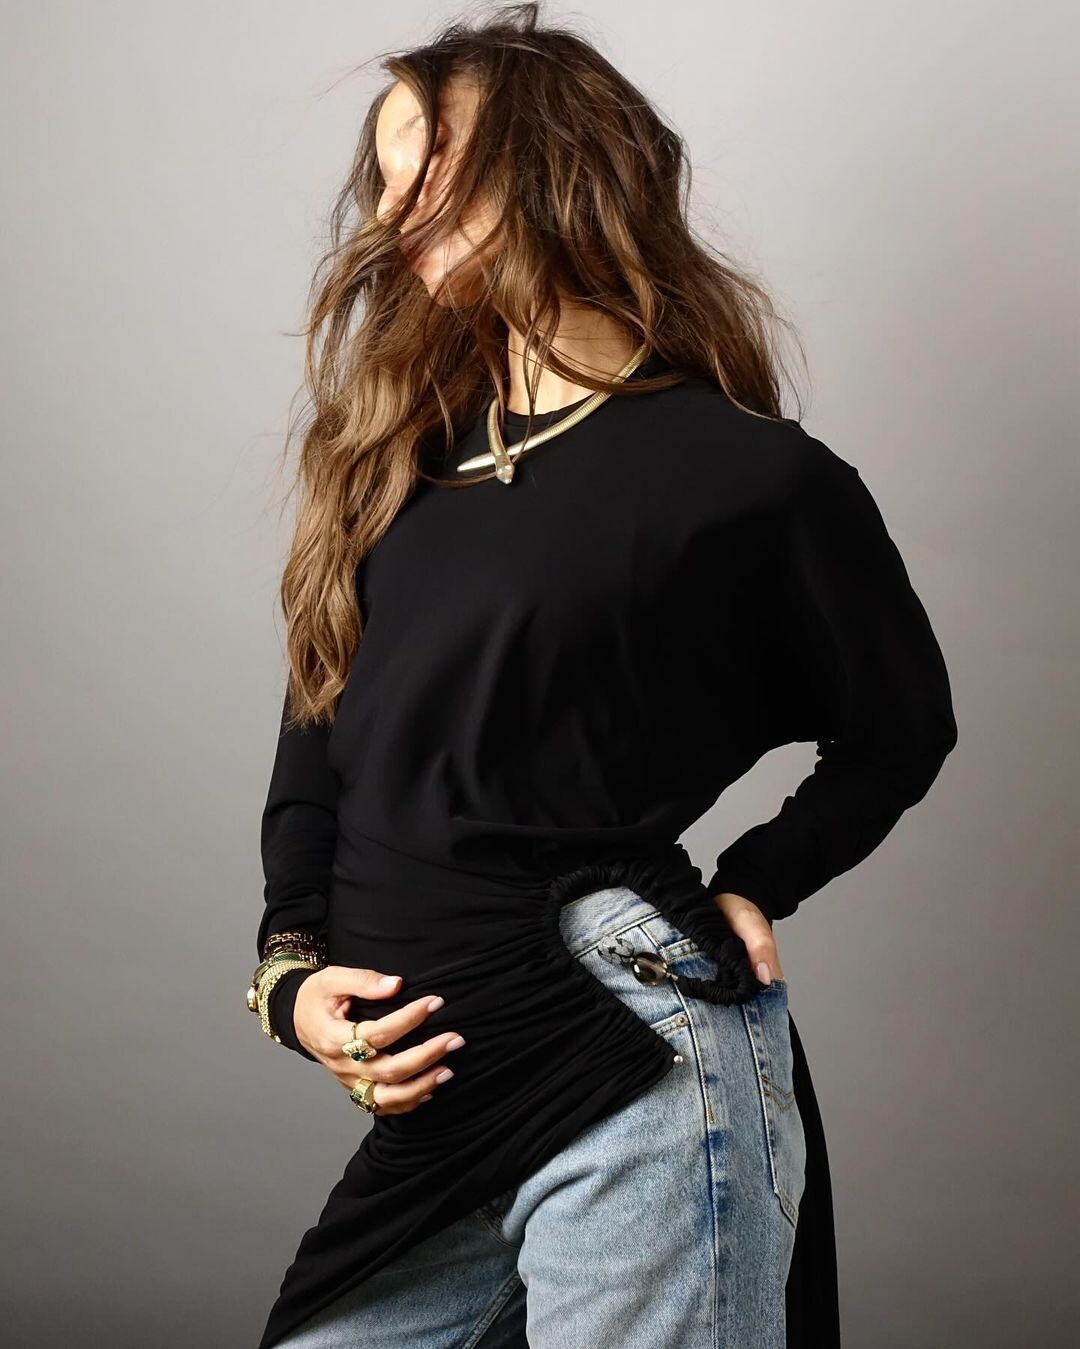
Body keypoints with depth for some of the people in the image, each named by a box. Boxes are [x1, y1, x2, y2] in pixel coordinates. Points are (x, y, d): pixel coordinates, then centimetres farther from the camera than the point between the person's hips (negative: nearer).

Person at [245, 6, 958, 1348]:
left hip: (634, 1094, -6)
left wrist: (747, 891, -1)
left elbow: (900, 731, 9)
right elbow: (318, 747, 13)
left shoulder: (758, 477, -5)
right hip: (430, 1103, 6)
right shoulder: (404, 465, 12)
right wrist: (293, 972, -1)